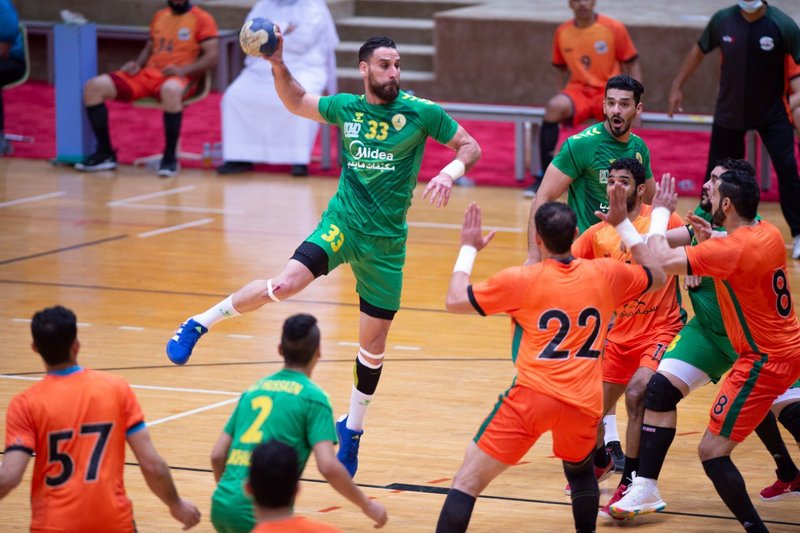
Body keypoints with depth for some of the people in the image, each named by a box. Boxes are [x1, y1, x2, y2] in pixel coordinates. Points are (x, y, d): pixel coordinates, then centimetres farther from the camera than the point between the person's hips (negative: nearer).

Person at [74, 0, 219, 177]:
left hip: (178, 78, -6)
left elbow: (212, 57, -5)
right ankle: (105, 154, -7)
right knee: (93, 86, -13)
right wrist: (137, 64, 4)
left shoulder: (202, 19, 4)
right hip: (147, 74, 6)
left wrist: (184, 70, -20)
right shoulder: (159, 16, 22)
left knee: (170, 90, -45)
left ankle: (170, 157, -30)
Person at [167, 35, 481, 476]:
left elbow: (470, 146, 3)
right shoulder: (346, 108, 2)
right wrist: (278, 66, 2)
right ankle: (199, 323, -5)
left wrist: (450, 172, -17)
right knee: (285, 284, -25)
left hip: (387, 240, 0)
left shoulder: (420, 112, -4)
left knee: (373, 346, 6)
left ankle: (352, 428, 28)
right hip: (343, 221, 0)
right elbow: (296, 102, 19)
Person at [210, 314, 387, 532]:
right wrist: (367, 506, 3)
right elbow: (329, 467, -10)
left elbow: (217, 456, 18)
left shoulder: (253, 390, 17)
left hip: (221, 506, 7)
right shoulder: (312, 397, 0)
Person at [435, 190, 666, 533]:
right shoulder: (606, 274, 9)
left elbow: (455, 301, 6)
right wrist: (623, 224, 33)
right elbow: (656, 277, 29)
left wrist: (469, 249, 19)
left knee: (468, 480, -2)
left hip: (532, 396, -4)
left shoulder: (520, 280, 0)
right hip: (584, 403, 4)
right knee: (580, 471, 34)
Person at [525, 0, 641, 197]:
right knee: (554, 107, -32)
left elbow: (632, 66, 3)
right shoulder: (562, 32, 7)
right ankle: (545, 177, -27)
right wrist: (563, 100, 4)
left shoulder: (614, 29, -2)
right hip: (578, 90, 2)